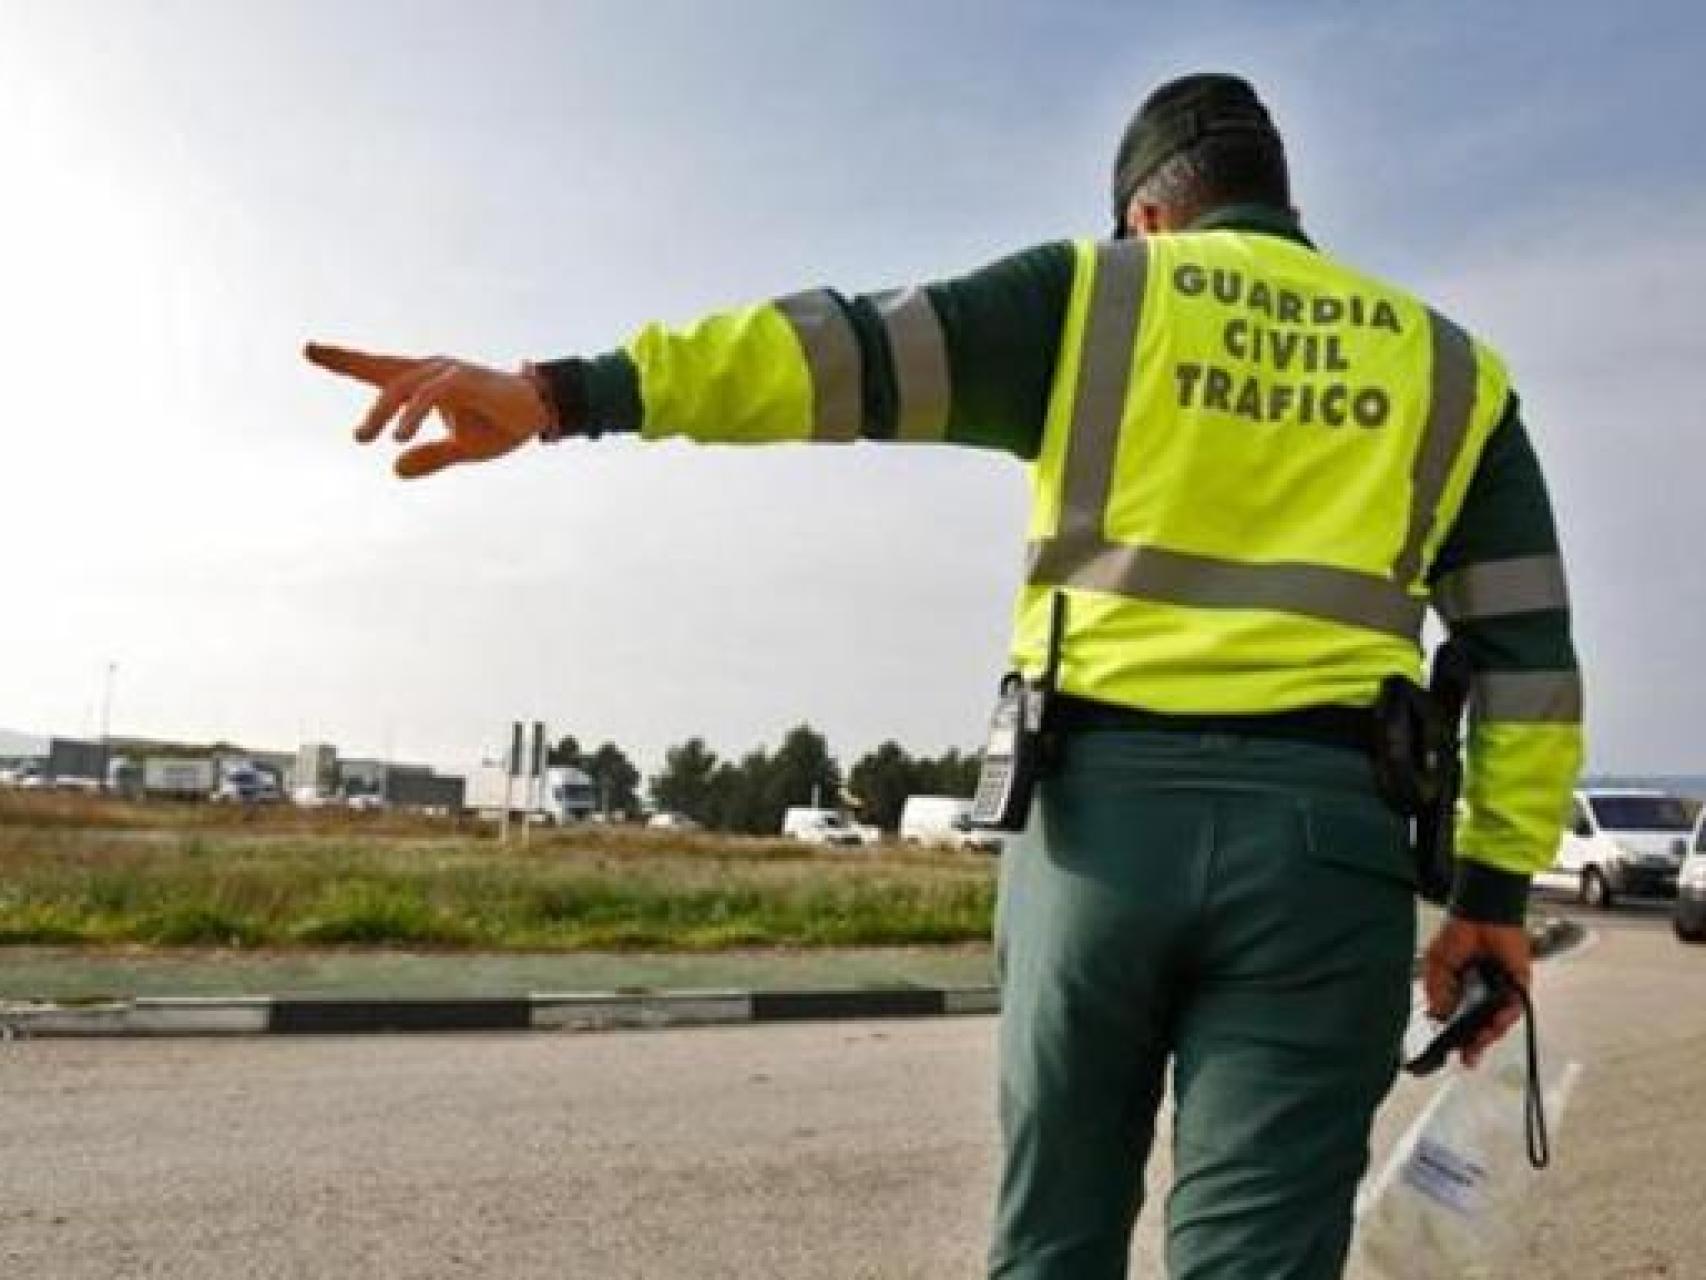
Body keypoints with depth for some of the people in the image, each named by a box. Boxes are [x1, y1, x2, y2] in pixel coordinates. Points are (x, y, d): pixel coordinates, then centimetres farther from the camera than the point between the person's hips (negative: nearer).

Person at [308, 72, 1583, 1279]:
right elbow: (1528, 649, 11)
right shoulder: (1448, 368, 17)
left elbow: (843, 348, -4)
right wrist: (1497, 887, 12)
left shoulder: (1091, 294, 9)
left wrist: (564, 392, -12)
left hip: (1104, 810, -1)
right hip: (1322, 838, 1)